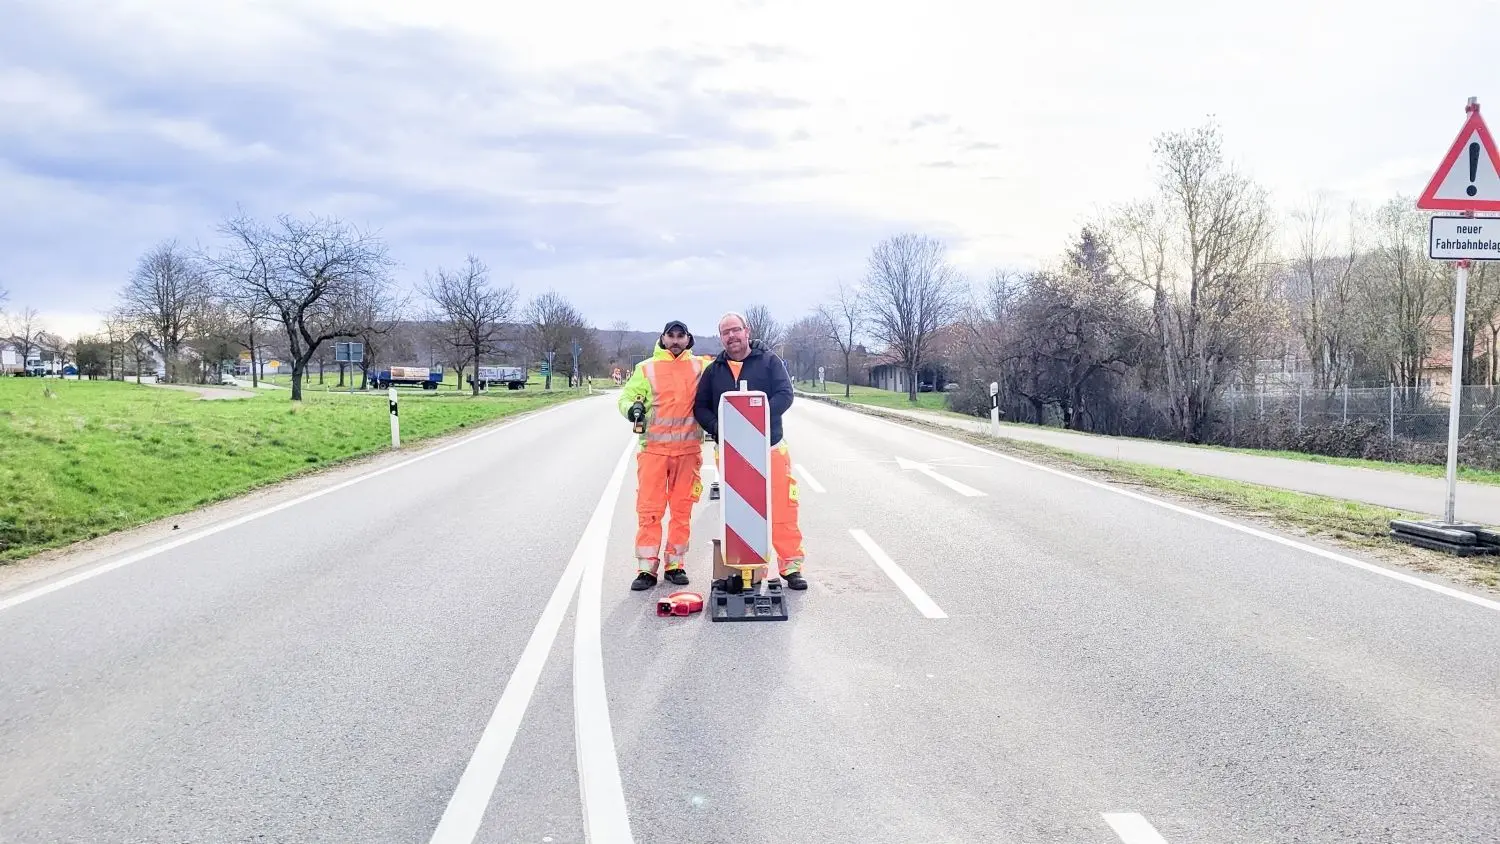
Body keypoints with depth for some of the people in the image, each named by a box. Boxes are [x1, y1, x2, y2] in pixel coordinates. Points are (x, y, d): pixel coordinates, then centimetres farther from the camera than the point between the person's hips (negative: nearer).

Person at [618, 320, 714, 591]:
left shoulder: (701, 366, 10)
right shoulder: (647, 369, 7)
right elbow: (626, 397, 6)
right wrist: (631, 407, -15)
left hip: (688, 449, 1)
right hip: (653, 448, -1)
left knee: (682, 510, 6)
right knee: (649, 510, -3)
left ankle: (676, 564, 16)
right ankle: (647, 568, 2)